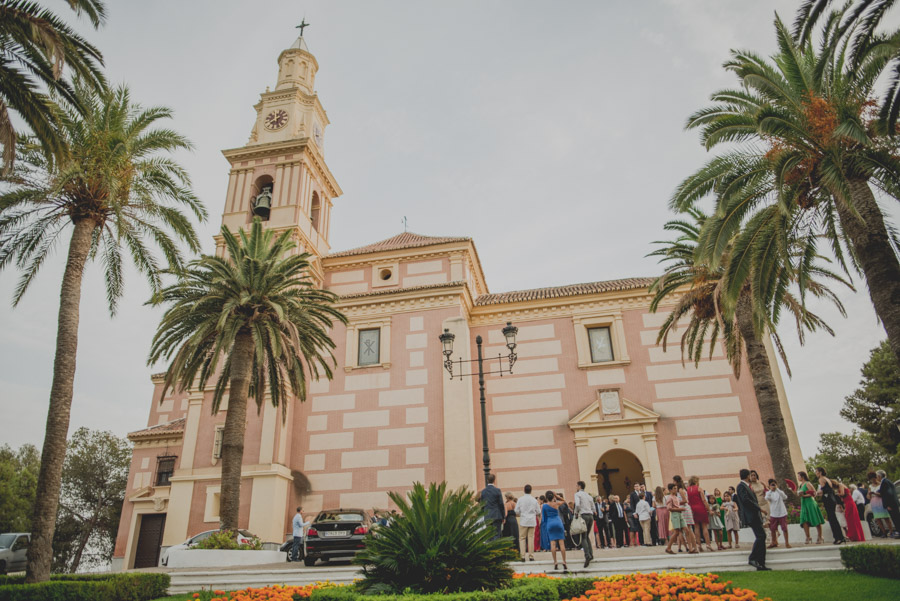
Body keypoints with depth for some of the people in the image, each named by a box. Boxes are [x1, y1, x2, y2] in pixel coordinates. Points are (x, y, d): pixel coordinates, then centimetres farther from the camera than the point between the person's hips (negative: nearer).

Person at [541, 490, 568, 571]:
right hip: (558, 522, 0)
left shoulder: (544, 505, -1)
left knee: (553, 543, 1)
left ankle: (555, 563, -2)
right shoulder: (557, 503, 0)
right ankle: (564, 562, -1)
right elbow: (564, 501, 20)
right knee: (561, 542, 1)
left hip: (550, 523, 0)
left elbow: (542, 516, 4)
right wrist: (556, 497, 12)